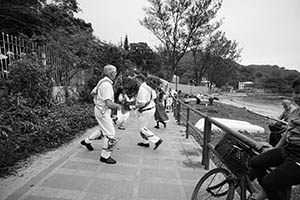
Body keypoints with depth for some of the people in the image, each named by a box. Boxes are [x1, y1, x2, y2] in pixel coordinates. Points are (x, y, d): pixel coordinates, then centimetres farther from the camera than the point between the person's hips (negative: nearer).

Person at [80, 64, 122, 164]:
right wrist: (118, 106, -11)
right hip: (103, 111, -10)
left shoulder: (102, 81, 6)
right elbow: (109, 104, -28)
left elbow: (92, 93, 18)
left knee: (103, 130, 27)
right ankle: (105, 156, 14)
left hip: (99, 108, 10)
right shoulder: (107, 85, -25)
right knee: (110, 134, -1)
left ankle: (87, 141, 41)